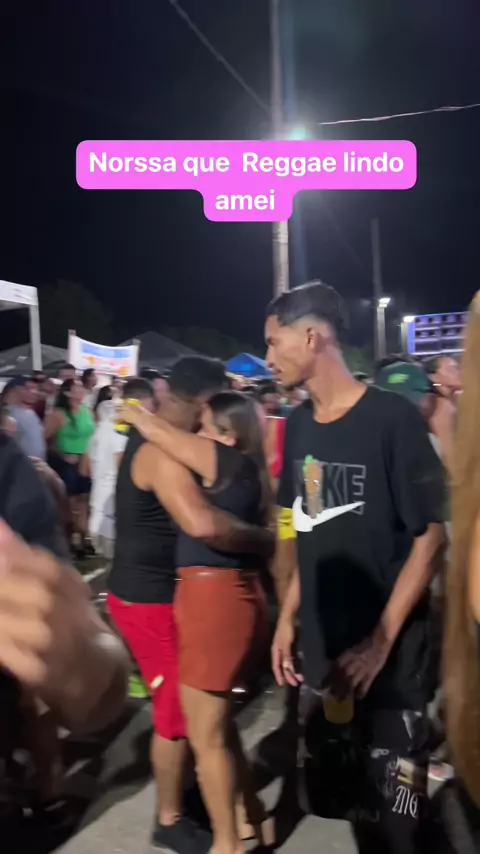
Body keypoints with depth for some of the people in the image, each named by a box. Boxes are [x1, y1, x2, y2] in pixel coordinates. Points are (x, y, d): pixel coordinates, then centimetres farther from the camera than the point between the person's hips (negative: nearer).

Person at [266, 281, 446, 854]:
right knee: (336, 793, 19)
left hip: (388, 650, -6)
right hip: (321, 643, 6)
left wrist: (382, 639, -17)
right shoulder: (298, 425, 4)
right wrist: (288, 617, 6)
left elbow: (430, 535, -14)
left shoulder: (392, 418, -15)